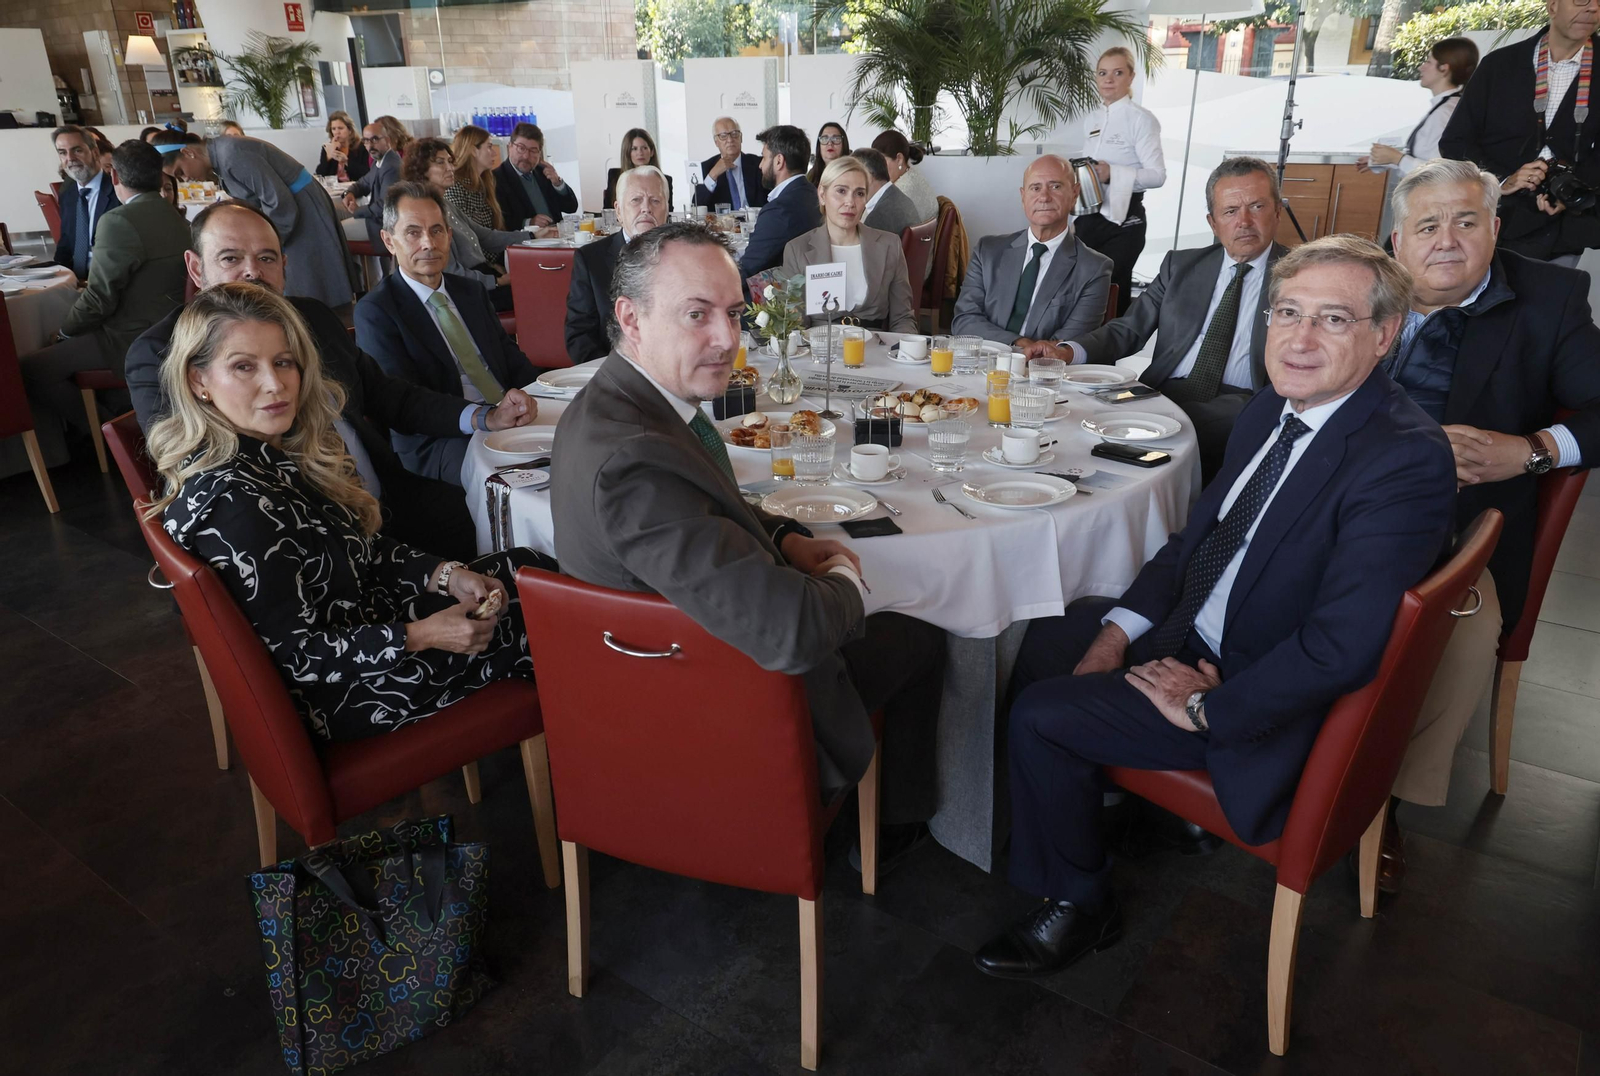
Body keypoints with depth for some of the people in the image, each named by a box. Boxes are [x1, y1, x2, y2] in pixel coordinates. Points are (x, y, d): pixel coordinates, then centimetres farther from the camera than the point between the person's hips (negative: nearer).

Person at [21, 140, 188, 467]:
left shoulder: (119, 221, -21)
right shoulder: (175, 218, 7)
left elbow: (99, 298, -18)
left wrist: (65, 331, 0)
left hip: (132, 341, -9)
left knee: (31, 369, -1)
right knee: (55, 353, 26)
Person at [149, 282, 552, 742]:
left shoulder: (282, 450, -2)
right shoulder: (231, 503, -30)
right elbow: (292, 655, -26)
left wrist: (445, 575, -6)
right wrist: (422, 635, -25)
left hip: (369, 610, 9)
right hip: (344, 696, -8)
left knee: (533, 567, 9)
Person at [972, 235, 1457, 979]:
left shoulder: (1406, 458, -26)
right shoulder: (1273, 410, 1)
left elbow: (1342, 649, -30)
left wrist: (1208, 708, -21)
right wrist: (1120, 628, -2)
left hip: (1268, 695, -8)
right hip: (1193, 632, 9)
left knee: (1041, 715, -13)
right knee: (1043, 640, 11)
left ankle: (1079, 907, 12)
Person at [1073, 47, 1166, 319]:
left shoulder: (1141, 118, -9)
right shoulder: (1094, 117, 13)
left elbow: (1157, 175, -15)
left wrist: (1113, 174, -28)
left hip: (1123, 218, -7)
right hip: (1090, 217, 7)